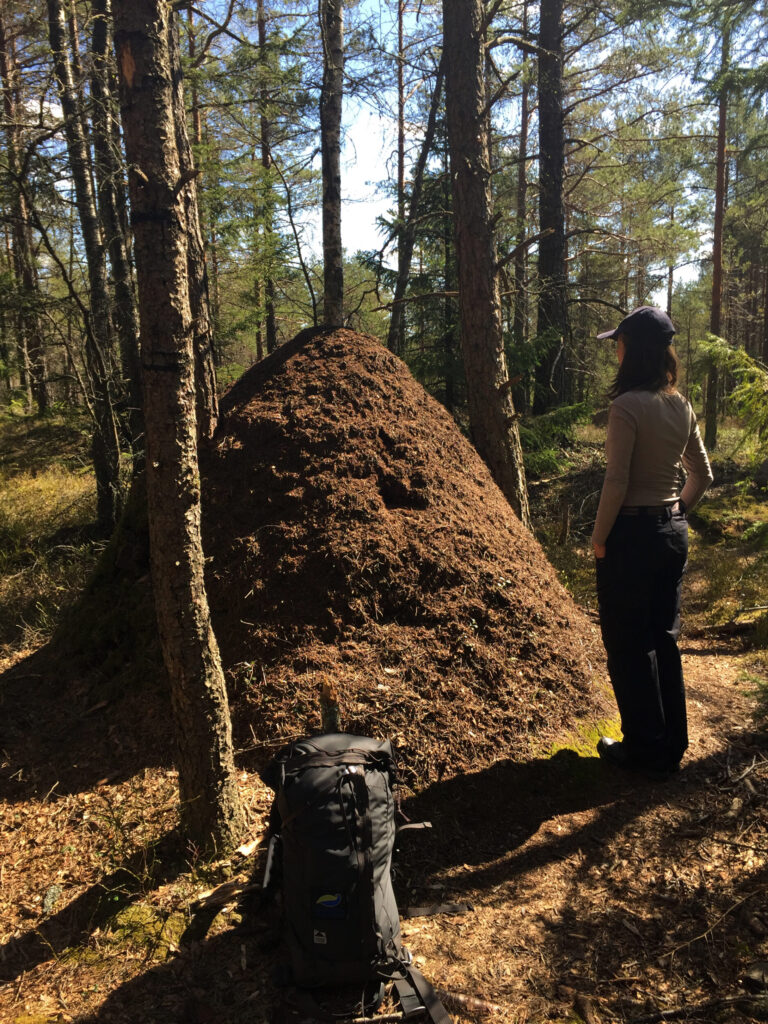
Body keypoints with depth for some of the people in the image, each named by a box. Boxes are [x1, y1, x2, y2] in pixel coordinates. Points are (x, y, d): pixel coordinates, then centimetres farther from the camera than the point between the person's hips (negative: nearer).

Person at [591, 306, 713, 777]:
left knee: (628, 645, 6)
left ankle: (644, 748, 18)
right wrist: (674, 515, 19)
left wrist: (599, 539, -10)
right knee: (664, 639, 17)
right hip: (674, 534, 8)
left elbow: (617, 482, -19)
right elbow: (702, 476, 13)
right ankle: (672, 746, 28)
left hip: (632, 533, -8)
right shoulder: (681, 406, 6)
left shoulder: (628, 405, -17)